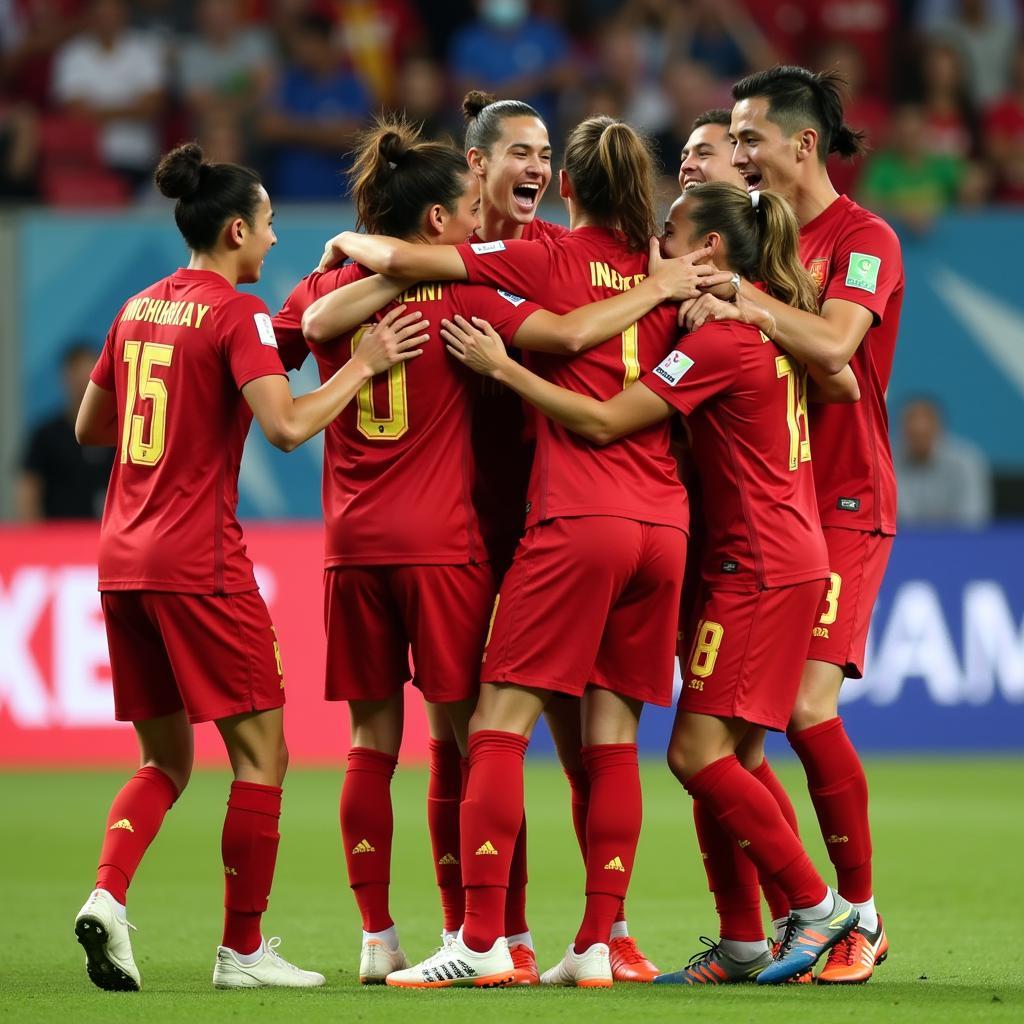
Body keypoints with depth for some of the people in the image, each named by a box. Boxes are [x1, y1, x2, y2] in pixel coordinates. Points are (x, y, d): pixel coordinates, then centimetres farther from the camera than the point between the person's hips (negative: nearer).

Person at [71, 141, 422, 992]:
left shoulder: (140, 308, 12)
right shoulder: (236, 313, -9)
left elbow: (89, 426, 20)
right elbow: (287, 425, -21)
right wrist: (364, 366, -11)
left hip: (123, 557, 7)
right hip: (200, 561, -7)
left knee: (165, 759, 15)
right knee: (260, 753, 3)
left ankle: (107, 894, -8)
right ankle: (242, 949, 4)